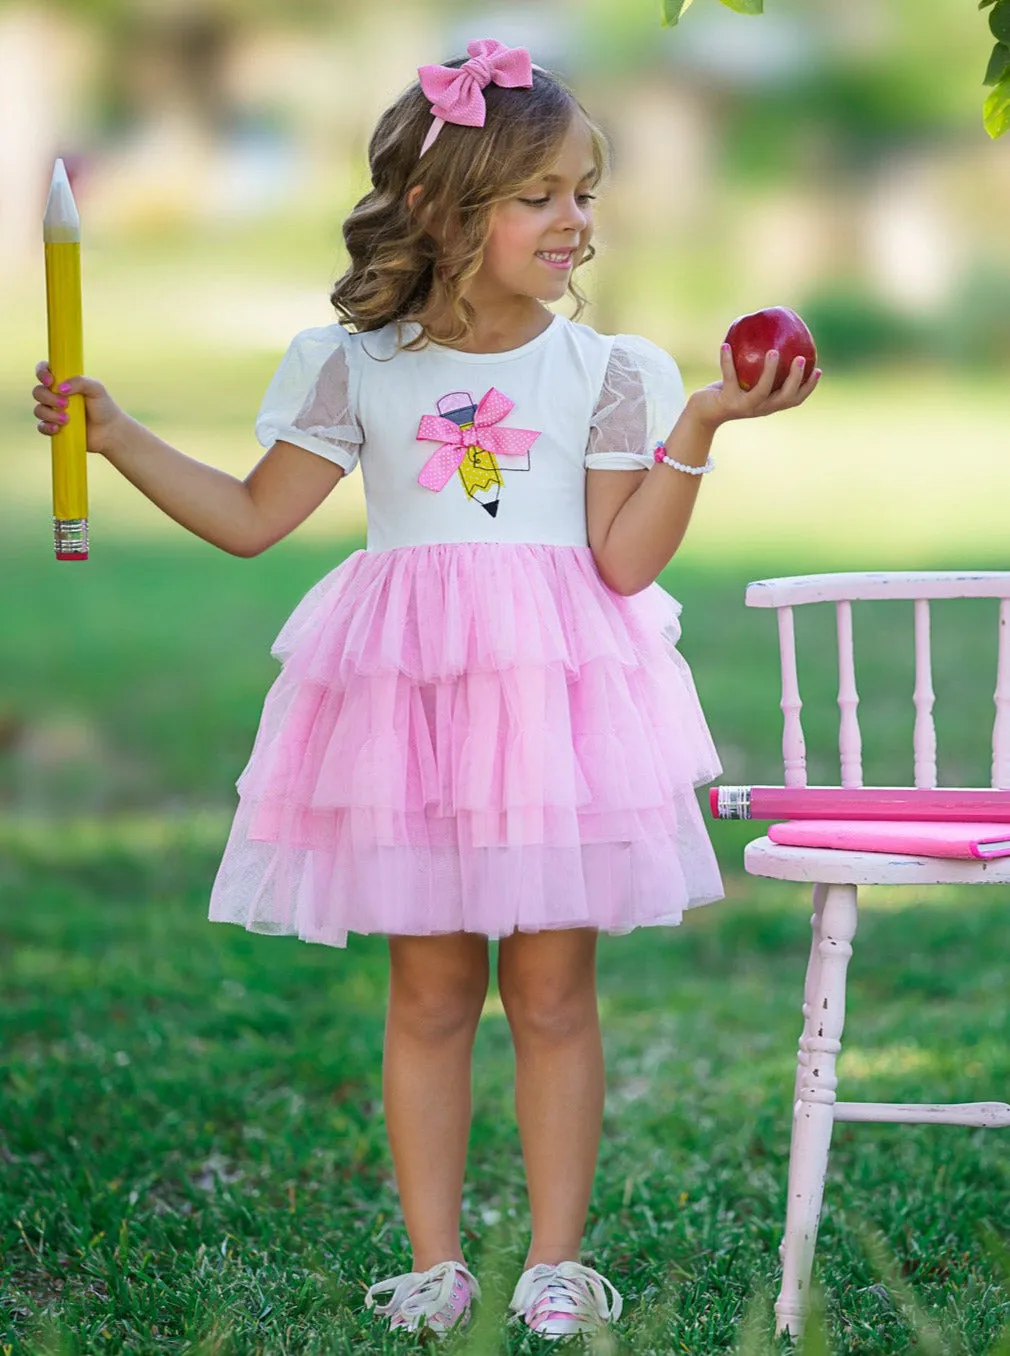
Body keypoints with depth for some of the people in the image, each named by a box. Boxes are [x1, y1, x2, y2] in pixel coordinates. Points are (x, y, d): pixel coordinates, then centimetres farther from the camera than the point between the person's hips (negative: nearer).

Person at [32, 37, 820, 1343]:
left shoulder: (605, 371, 2)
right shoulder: (356, 368, 4)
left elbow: (626, 559, -5)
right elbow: (249, 518, 7)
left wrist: (696, 427, -14)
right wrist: (116, 434, 0)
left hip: (556, 690, 0)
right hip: (405, 690, 1)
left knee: (552, 990, 2)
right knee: (428, 990, 5)